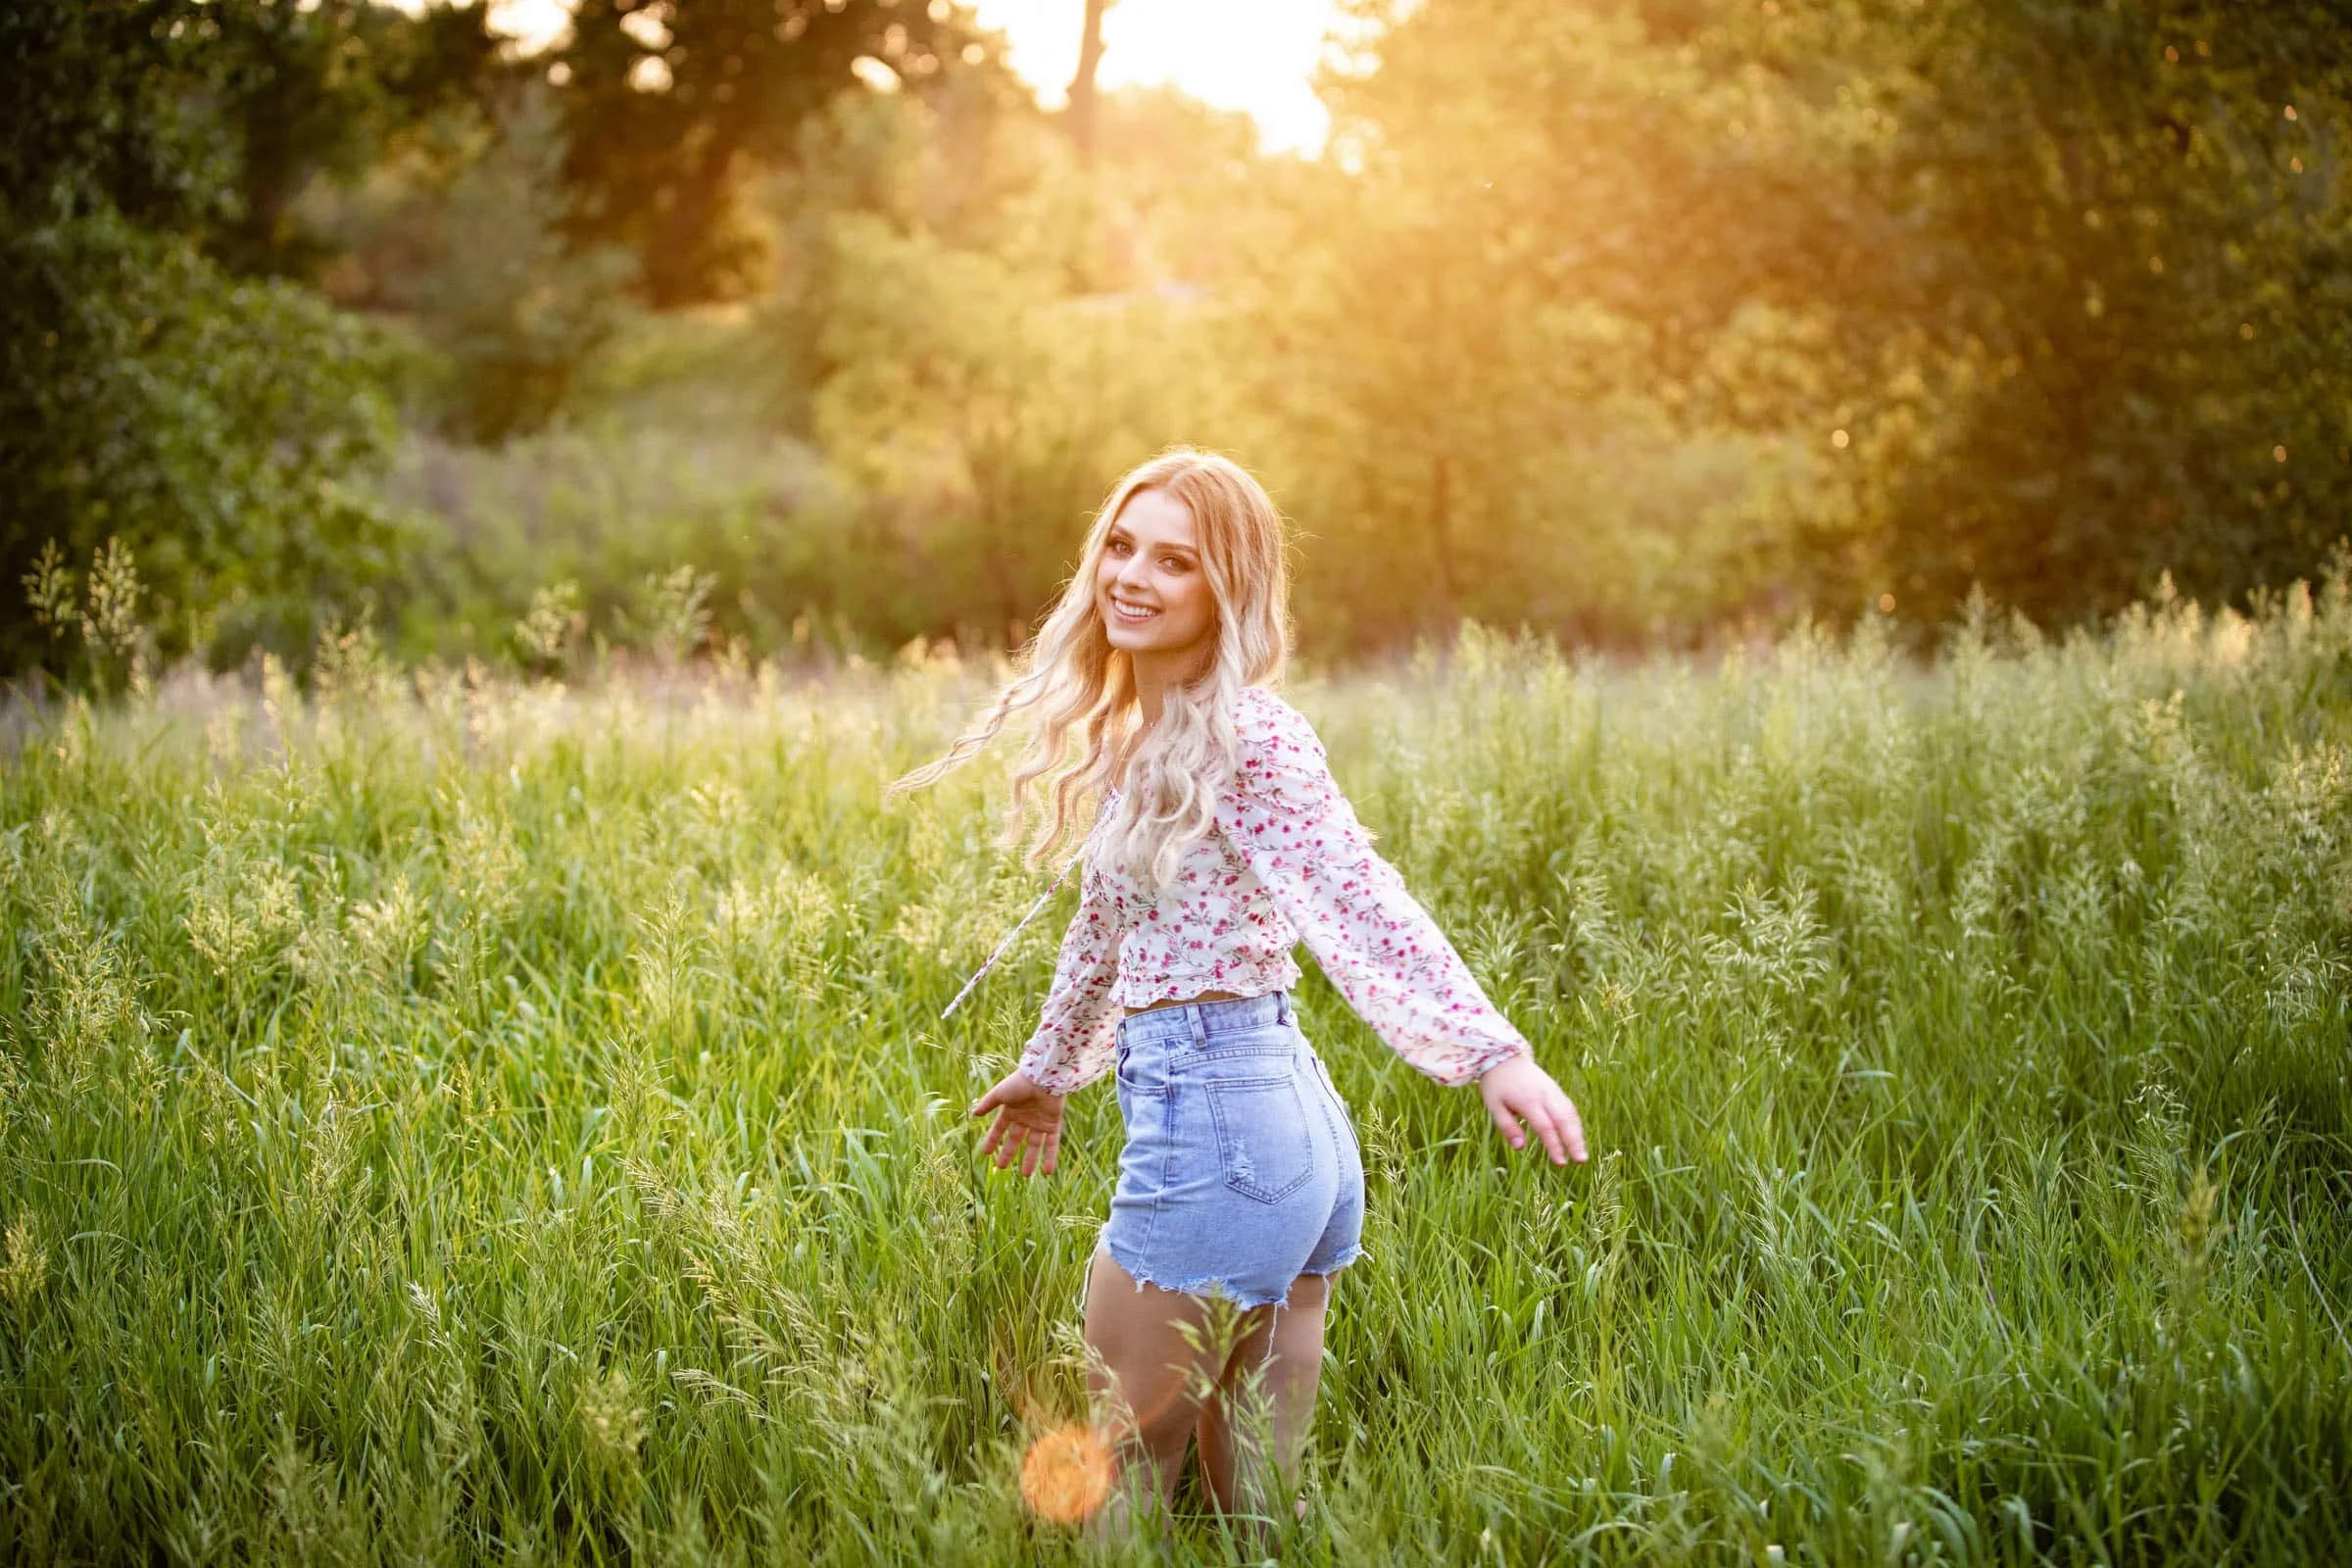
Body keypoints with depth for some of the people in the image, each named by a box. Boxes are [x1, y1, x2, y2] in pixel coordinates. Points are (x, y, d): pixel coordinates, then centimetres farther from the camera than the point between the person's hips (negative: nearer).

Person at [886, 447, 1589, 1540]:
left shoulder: (1246, 737, -14)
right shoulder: (1139, 732, 13)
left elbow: (1360, 901, -27)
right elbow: (1107, 919, 28)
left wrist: (1491, 1051, -41)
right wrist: (1047, 1070, 41)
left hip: (1212, 1124, -9)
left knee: (1115, 1486, 3)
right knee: (1258, 1505, 14)